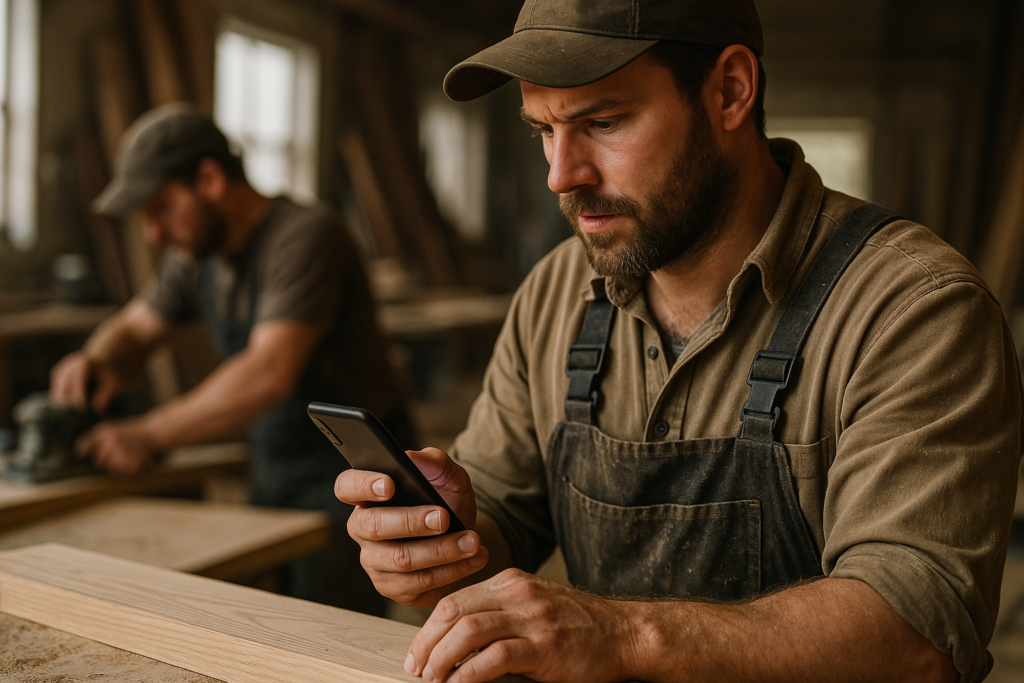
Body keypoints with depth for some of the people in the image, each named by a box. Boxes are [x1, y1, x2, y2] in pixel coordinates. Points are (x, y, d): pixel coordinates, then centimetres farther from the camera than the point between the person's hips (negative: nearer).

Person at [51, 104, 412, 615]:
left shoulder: (305, 236, -21)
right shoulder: (198, 252, 6)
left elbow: (270, 373, -30)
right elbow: (133, 328, 18)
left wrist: (151, 435, -24)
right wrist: (97, 362, -7)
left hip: (348, 479, -8)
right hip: (272, 474, 8)